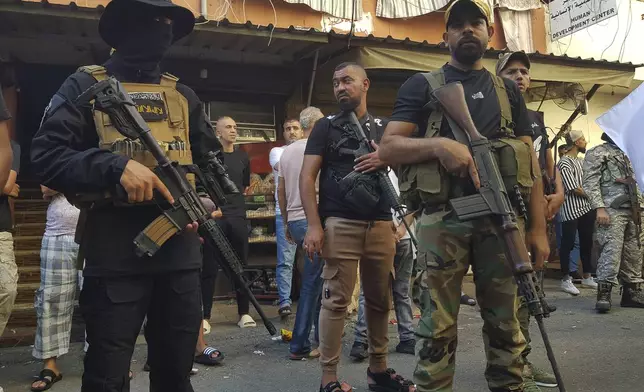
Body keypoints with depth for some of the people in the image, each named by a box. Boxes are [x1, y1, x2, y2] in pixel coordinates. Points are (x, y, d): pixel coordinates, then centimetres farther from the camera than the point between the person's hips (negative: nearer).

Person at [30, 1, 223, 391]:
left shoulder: (184, 95, 15)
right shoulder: (86, 85, 2)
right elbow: (46, 154, -7)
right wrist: (116, 166, -21)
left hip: (180, 253, 4)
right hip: (115, 256, -4)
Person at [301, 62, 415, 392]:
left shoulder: (384, 129, 17)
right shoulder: (326, 127, 7)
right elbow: (307, 177, 0)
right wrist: (314, 225, -11)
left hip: (381, 224, 4)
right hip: (339, 224, -4)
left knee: (380, 300, 10)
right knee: (335, 300, -5)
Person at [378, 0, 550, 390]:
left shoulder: (509, 90, 17)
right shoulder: (423, 86, 9)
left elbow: (531, 160, 13)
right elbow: (388, 147, 0)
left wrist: (538, 227, 3)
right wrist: (439, 144, -17)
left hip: (503, 219, 3)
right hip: (443, 219, -2)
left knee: (507, 324, 9)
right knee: (437, 328, 1)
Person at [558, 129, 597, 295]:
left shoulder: (580, 161, 16)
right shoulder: (564, 163, -11)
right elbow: (574, 189, -15)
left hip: (586, 208, 9)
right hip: (571, 210, -9)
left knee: (587, 242, 14)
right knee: (568, 244, -3)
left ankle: (587, 277, 25)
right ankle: (566, 280, 4)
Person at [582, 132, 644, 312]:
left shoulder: (627, 154, 23)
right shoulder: (596, 153, 0)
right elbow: (590, 183, -9)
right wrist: (599, 208, -18)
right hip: (612, 210, -7)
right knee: (611, 252, -14)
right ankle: (604, 294, -12)